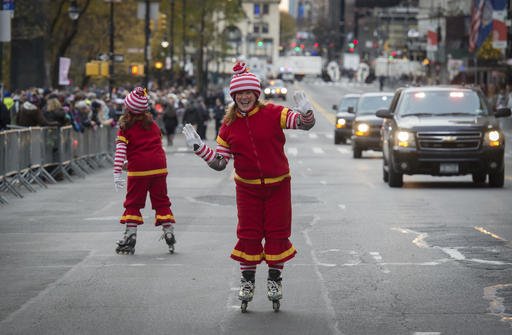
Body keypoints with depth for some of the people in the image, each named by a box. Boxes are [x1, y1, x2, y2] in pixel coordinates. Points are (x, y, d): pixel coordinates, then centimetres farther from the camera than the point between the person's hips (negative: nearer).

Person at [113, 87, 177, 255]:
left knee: (133, 203, 6)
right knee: (161, 201, 10)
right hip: (159, 166, 3)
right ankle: (169, 233, 4)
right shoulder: (152, 124, 10)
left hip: (138, 169, -3)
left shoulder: (125, 127, -3)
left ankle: (130, 236, 2)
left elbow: (120, 151, -10)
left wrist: (117, 173, -13)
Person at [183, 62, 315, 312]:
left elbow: (305, 124, -16)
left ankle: (274, 279, 18)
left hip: (278, 185, -1)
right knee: (248, 233, 3)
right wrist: (199, 147, -8)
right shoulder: (229, 125, -1)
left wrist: (305, 113, -38)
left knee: (278, 232, 4)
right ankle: (247, 281, 16)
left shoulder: (272, 114, -9)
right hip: (247, 188, 1)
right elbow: (219, 163, 2)